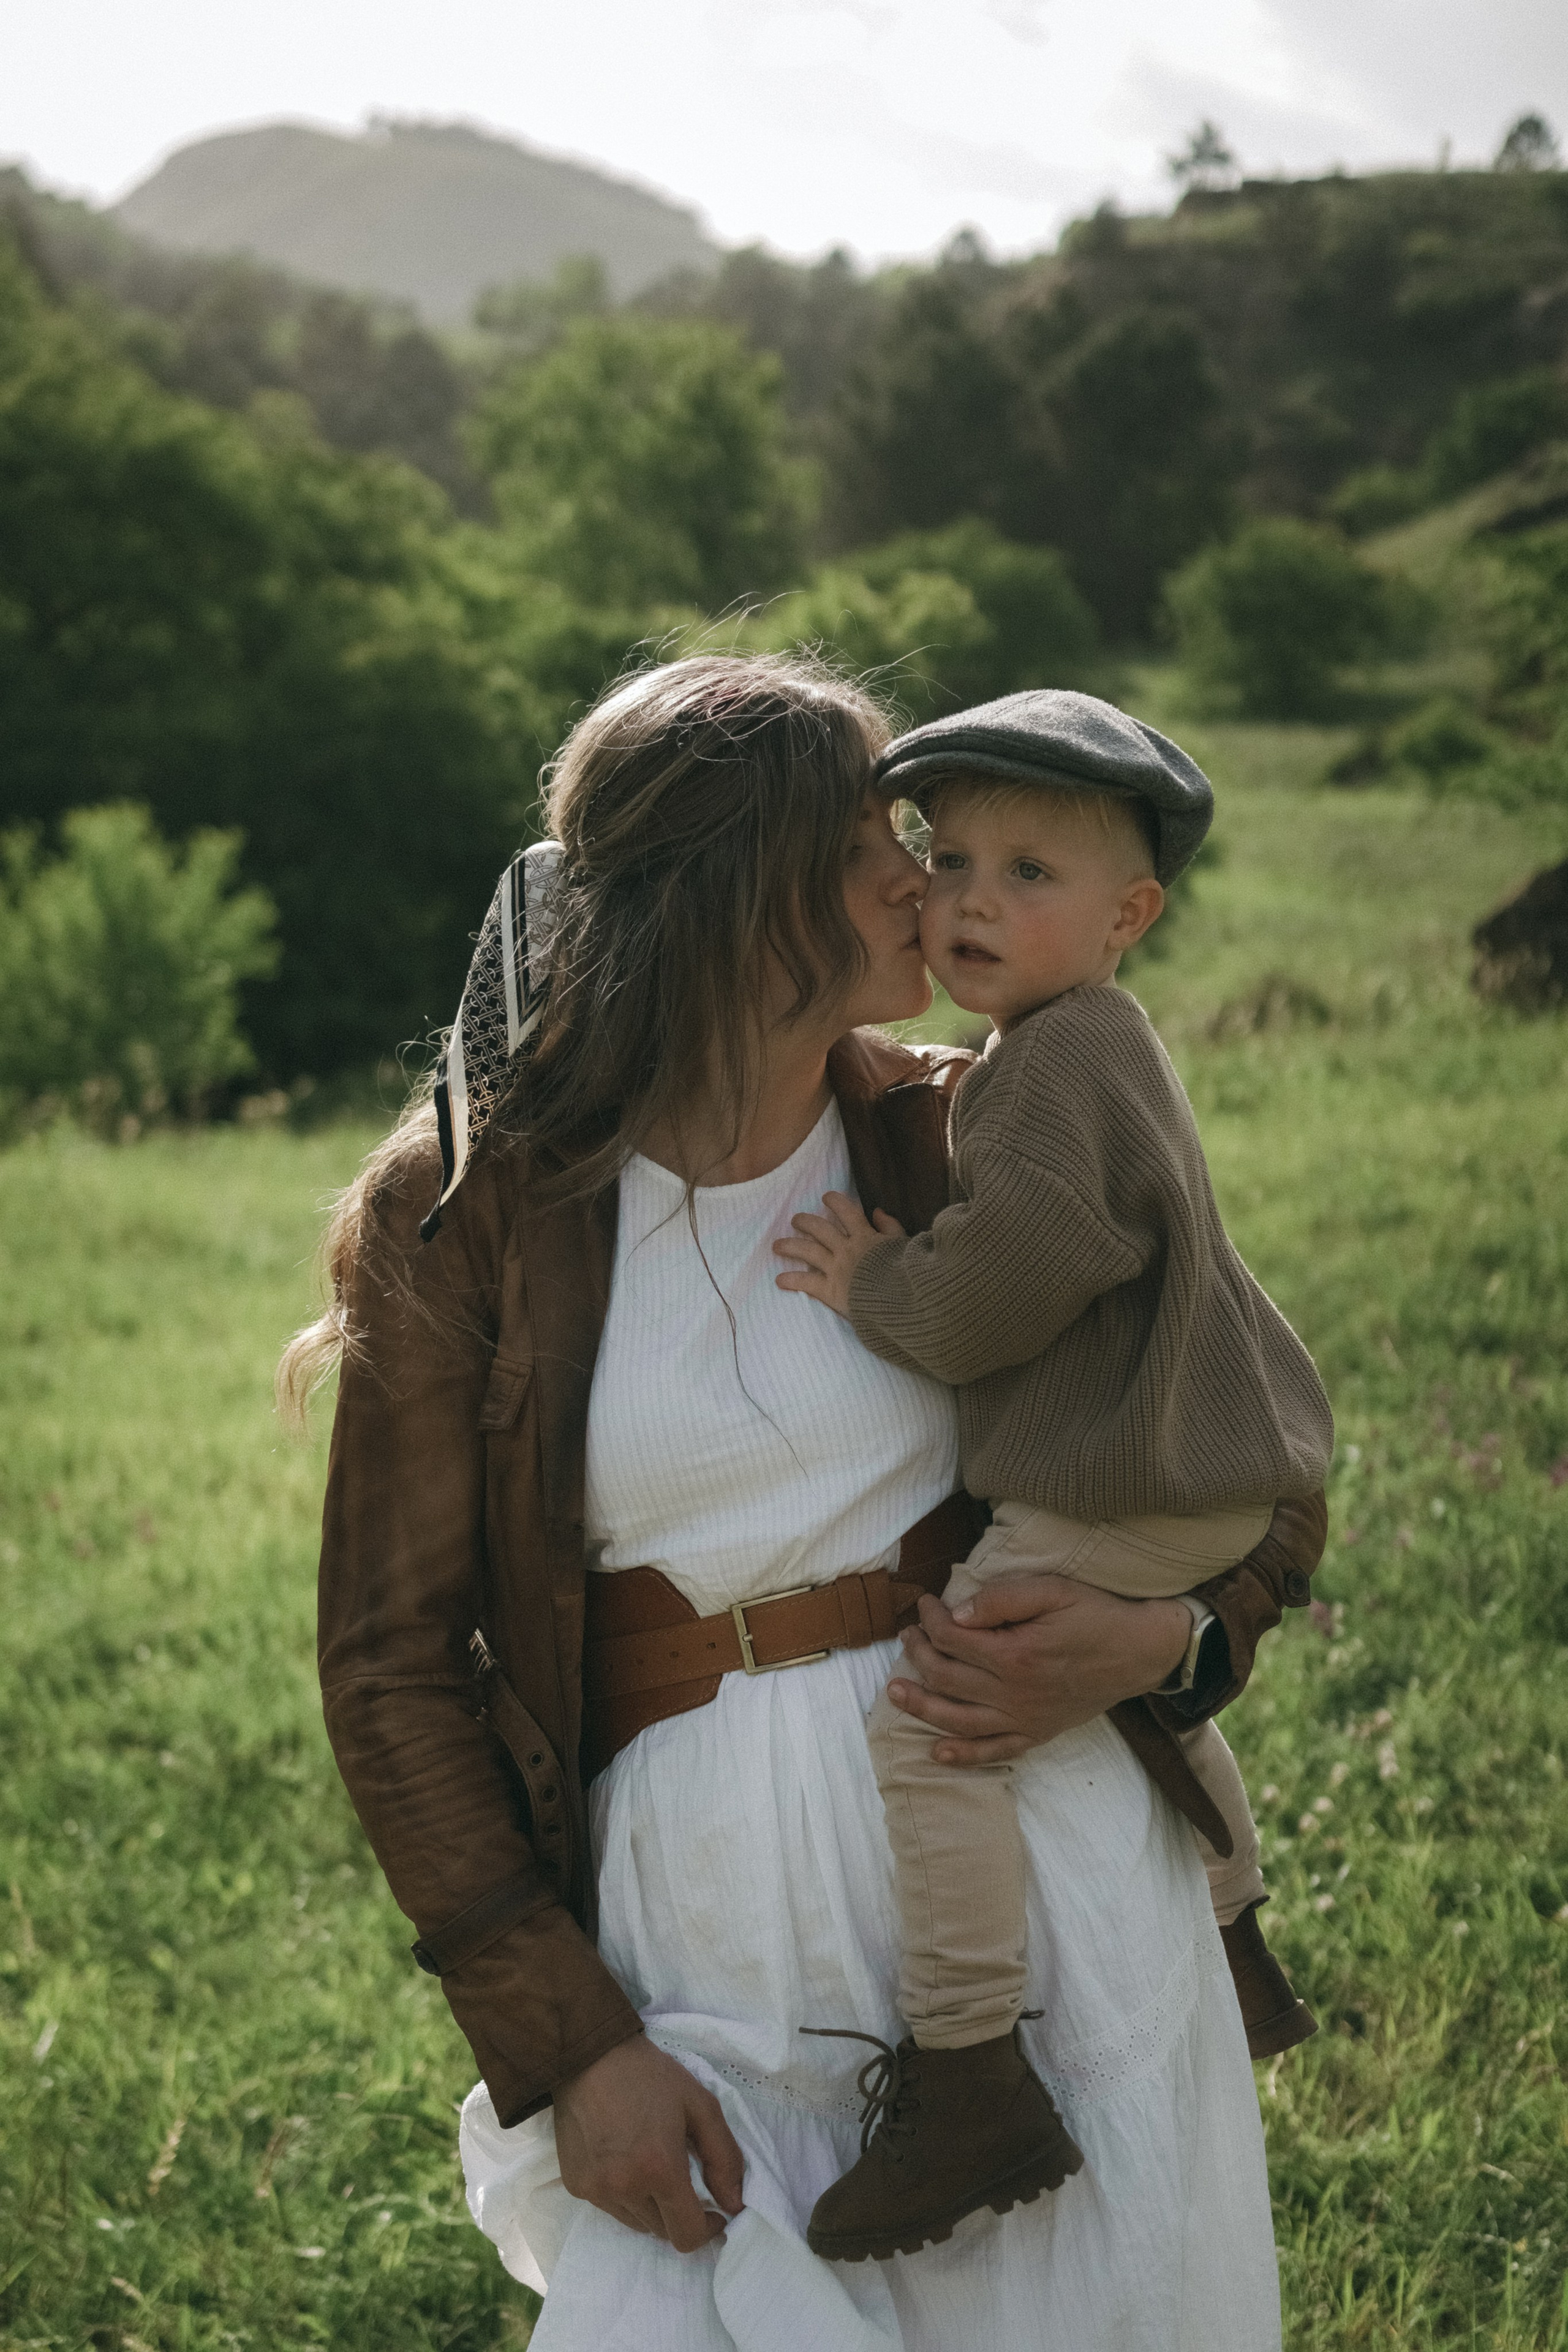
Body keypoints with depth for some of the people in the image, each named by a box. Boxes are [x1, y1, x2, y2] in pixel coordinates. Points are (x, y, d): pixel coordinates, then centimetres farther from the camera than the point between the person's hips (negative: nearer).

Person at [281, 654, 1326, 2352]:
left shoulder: (957, 1142, 2)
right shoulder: (463, 1213, -4)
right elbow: (394, 1667, -2)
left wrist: (1170, 1636, -11)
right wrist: (567, 2039, -8)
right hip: (715, 1933, -1)